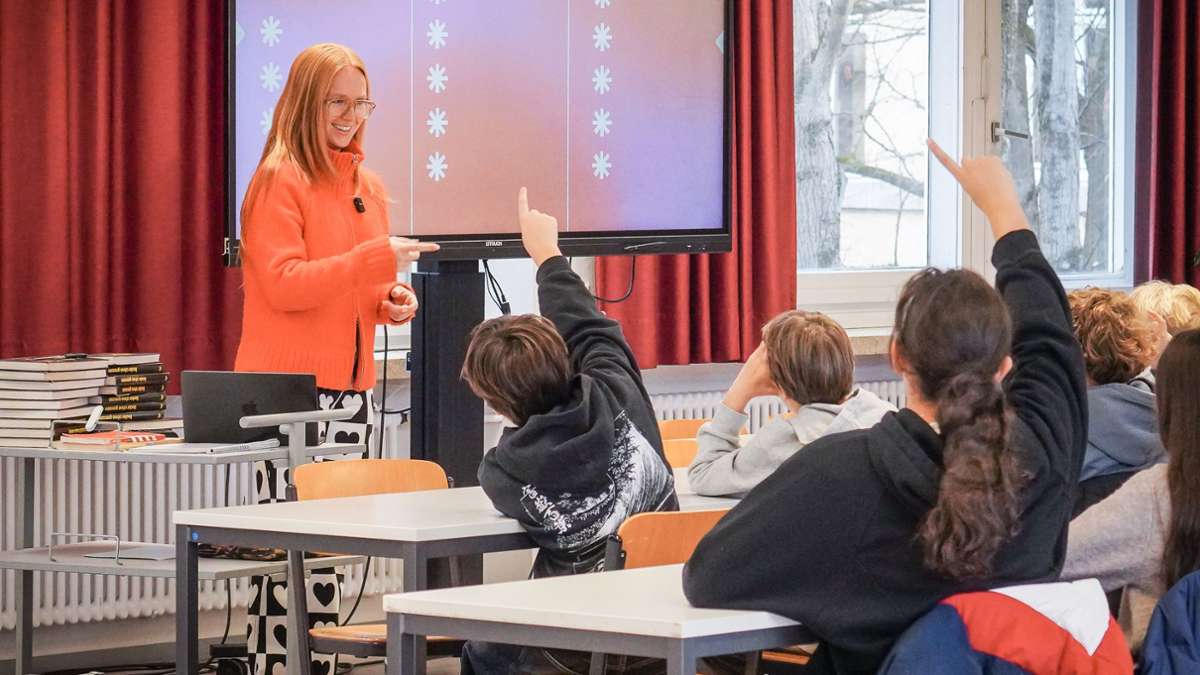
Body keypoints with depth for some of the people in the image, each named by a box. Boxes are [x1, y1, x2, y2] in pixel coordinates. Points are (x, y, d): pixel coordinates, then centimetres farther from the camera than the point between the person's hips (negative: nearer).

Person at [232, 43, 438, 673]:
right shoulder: (279, 181, -8)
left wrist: (391, 300, 5)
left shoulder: (368, 186, 16)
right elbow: (284, 284, -17)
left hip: (350, 385, 7)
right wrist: (377, 257, -22)